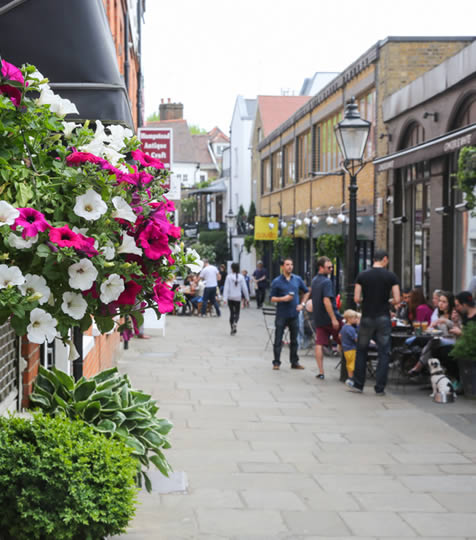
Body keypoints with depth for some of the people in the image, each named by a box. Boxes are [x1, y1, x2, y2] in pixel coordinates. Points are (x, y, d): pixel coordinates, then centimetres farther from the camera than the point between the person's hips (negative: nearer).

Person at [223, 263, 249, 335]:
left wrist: (225, 298, -10)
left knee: (232, 312, 9)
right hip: (238, 297, 0)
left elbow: (226, 288, -9)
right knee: (237, 312, 8)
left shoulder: (229, 277, -7)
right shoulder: (241, 277, -3)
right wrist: (247, 297, 10)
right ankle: (235, 323, -23)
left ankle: (232, 329, 10)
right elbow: (244, 288, 0)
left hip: (230, 297, 0)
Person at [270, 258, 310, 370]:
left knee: (294, 340, 9)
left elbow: (306, 292, 19)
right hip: (281, 314, -3)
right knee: (278, 340, -2)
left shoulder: (298, 279, 8)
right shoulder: (277, 281, -2)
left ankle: (294, 362, 17)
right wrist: (283, 299, -18)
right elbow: (272, 298, -1)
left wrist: (302, 304, 7)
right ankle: (276, 362, 5)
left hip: (294, 314, 3)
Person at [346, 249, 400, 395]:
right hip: (383, 318, -1)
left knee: (361, 351, 15)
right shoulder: (391, 276, -4)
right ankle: (380, 388, 4)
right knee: (384, 353, 5)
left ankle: (358, 384, 20)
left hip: (367, 317, 1)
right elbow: (397, 300, -8)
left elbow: (356, 299, -5)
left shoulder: (362, 276, -2)